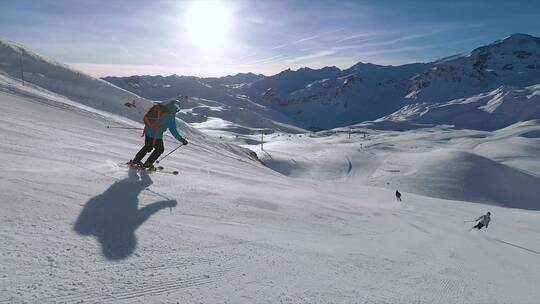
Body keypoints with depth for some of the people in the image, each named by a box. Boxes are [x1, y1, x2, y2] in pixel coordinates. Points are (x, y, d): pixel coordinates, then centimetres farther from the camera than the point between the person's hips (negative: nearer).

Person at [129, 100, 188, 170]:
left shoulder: (157, 108, 9)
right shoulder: (171, 116, -11)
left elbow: (146, 118, 20)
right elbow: (173, 130, -10)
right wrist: (181, 139, -4)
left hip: (148, 131, 7)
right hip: (156, 135, -7)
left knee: (147, 147, 28)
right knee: (160, 149, 15)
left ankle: (136, 160, 29)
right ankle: (147, 164, 13)